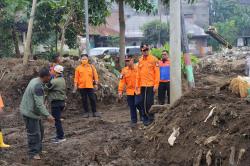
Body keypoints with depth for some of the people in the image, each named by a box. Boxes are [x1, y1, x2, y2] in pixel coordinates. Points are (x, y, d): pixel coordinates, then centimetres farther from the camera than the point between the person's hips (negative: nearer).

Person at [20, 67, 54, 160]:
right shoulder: (38, 87, -27)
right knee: (34, 133, -3)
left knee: (40, 130, 18)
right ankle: (33, 153, 7)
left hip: (33, 111, 10)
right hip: (30, 113, -10)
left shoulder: (35, 81, 5)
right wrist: (47, 115, -35)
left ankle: (38, 149, 29)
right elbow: (39, 104, -32)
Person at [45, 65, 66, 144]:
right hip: (62, 102, 9)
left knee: (57, 120, -3)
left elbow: (46, 88, -12)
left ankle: (61, 136, -2)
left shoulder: (54, 81, -20)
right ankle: (59, 135, 23)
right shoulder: (63, 80, 9)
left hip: (56, 102, -9)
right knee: (58, 119, 17)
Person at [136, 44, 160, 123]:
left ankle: (151, 119, 4)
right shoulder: (140, 60, 11)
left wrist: (156, 85, -13)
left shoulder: (154, 59, -5)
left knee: (149, 102, -5)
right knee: (143, 102, 8)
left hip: (151, 85, -5)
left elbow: (157, 72, -8)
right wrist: (137, 84, 11)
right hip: (142, 85, 5)